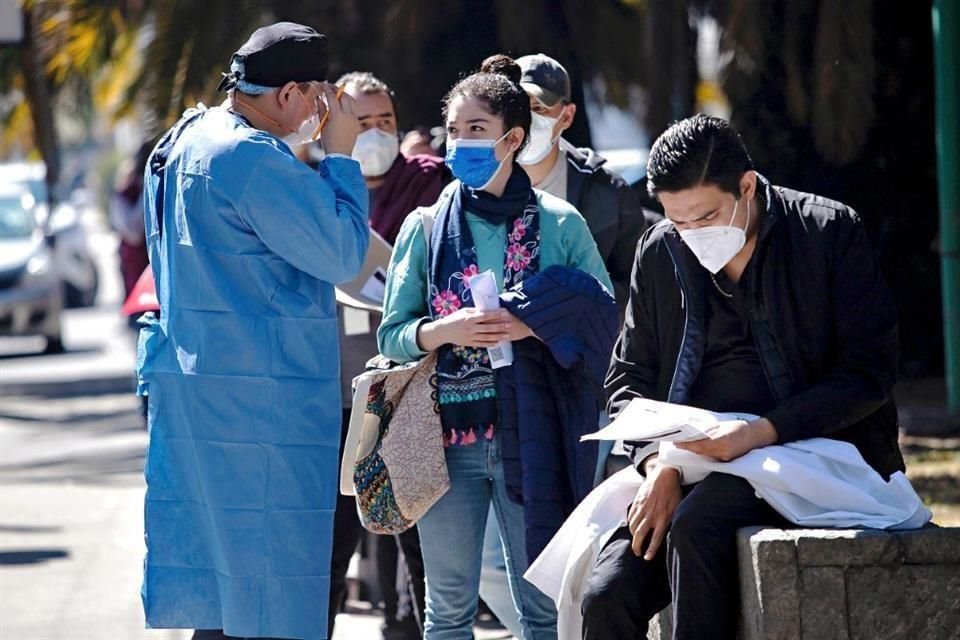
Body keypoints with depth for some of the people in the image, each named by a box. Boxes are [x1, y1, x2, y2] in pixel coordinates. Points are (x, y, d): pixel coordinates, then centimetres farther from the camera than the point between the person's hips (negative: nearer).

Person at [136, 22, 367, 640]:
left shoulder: (186, 140, 14)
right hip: (259, 397, -10)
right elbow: (342, 255, -15)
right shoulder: (255, 160, -18)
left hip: (190, 377, 10)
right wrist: (341, 156, -6)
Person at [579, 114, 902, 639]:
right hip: (690, 469, 5)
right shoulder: (659, 253, 9)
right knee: (606, 596, -18)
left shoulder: (831, 231, -3)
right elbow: (629, 376, 14)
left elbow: (869, 372, -7)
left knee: (698, 523, -34)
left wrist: (761, 432, -19)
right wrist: (658, 465, -7)